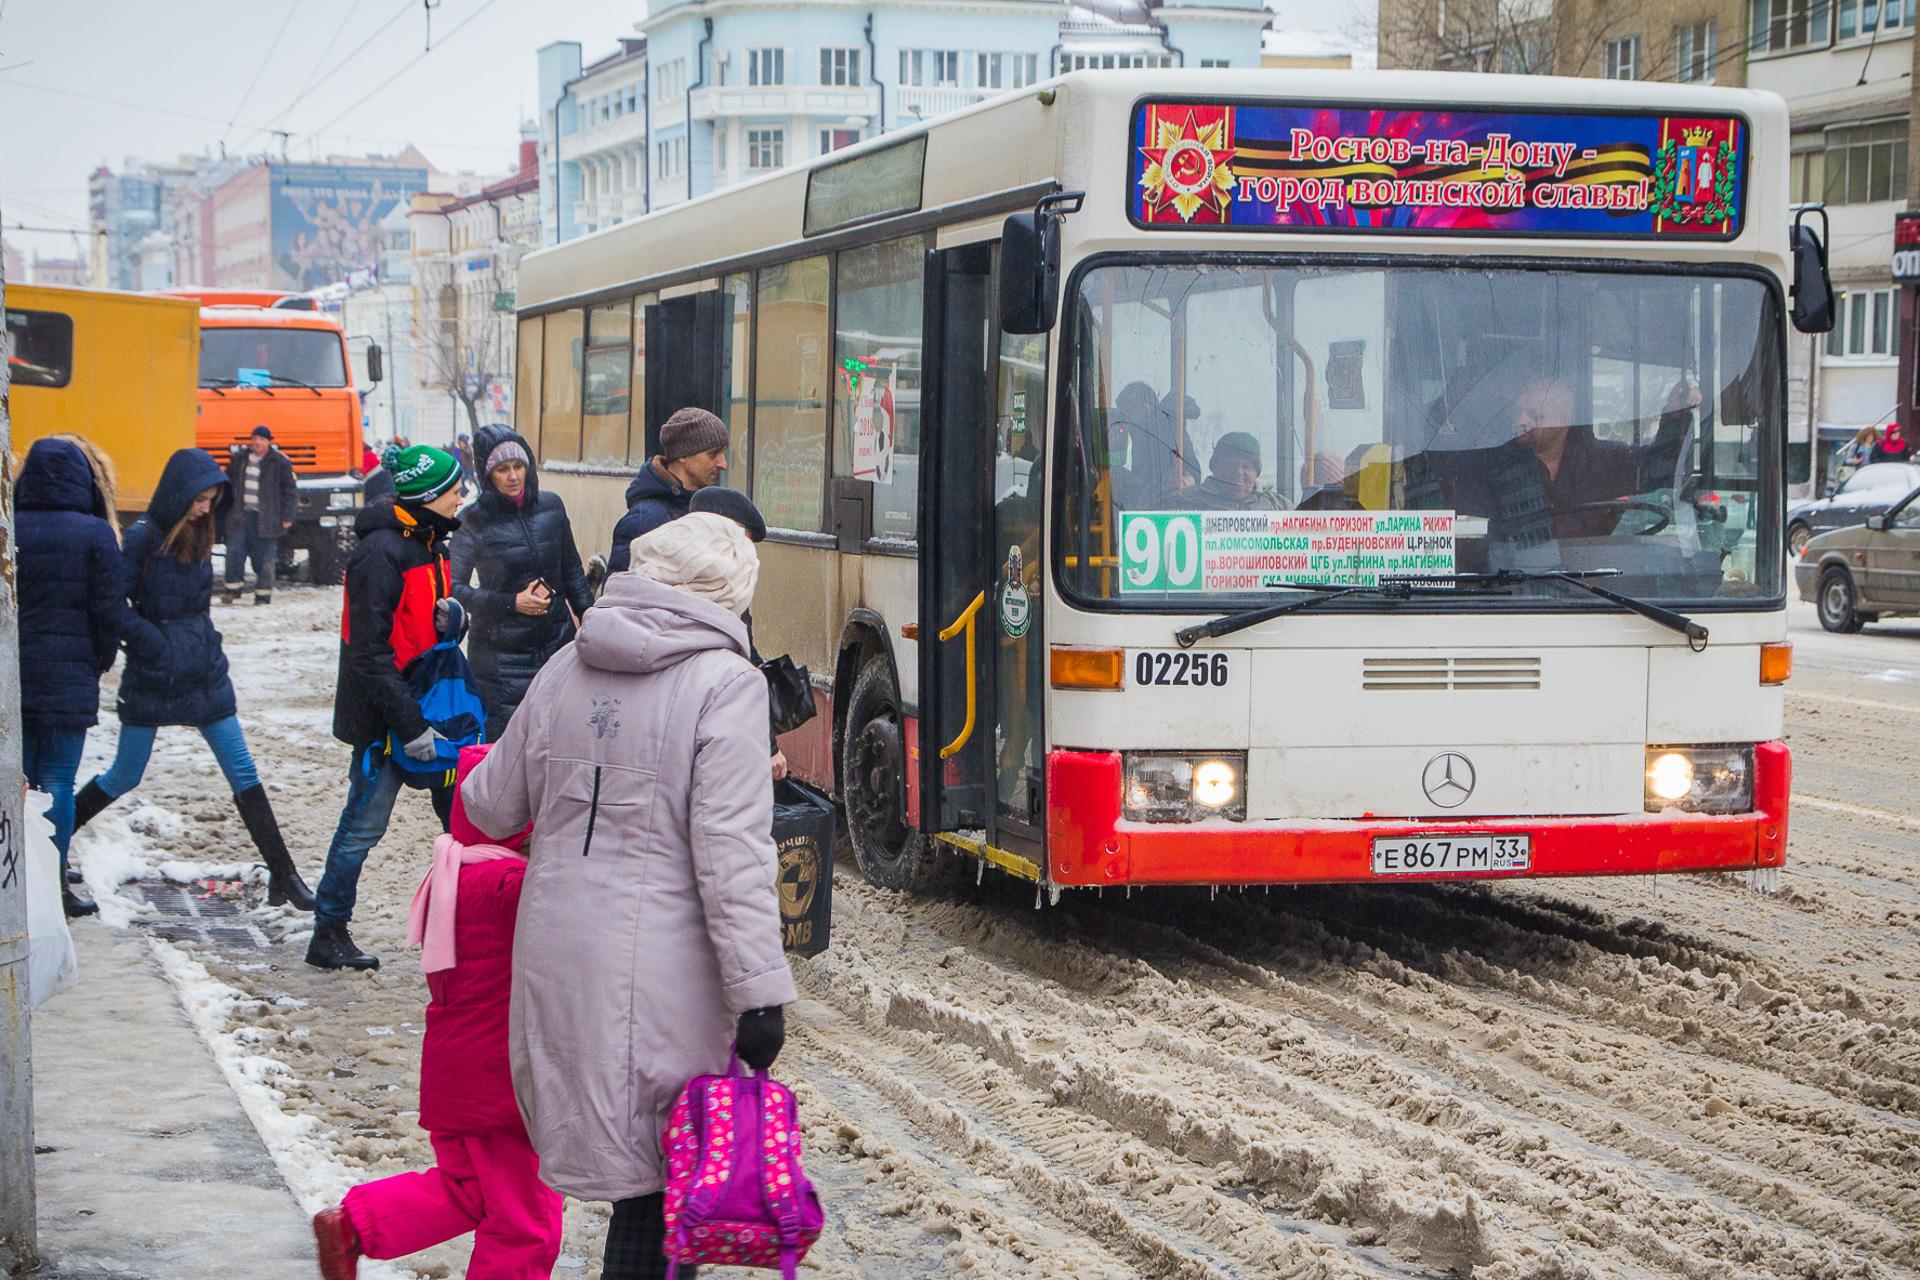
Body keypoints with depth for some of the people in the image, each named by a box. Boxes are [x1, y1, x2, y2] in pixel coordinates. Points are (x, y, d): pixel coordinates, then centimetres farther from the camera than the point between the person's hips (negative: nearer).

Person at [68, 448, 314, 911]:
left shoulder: (197, 536, 8)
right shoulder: (143, 538, -13)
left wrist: (206, 643, 7)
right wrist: (155, 642, -16)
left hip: (205, 673, 6)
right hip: (151, 679, -6)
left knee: (242, 772, 2)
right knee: (125, 776, 5)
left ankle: (282, 873, 4)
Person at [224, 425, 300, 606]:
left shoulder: (280, 462, -2)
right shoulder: (239, 459, 10)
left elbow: (291, 492, 0)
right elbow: (227, 484, 21)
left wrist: (288, 517, -5)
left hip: (266, 519, -3)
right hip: (240, 515, 3)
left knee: (264, 559, -1)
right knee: (234, 553, -1)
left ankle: (263, 595, 7)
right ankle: (232, 590, 12)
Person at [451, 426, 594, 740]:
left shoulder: (550, 506, 6)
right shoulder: (474, 520, -5)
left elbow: (573, 573, 15)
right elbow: (454, 589, -9)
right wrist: (512, 603, -15)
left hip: (557, 643, 3)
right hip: (500, 653, -3)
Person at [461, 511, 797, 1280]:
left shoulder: (567, 669, 8)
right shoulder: (725, 684, -10)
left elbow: (495, 806, 18)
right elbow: (729, 852, -16)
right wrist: (760, 991, -15)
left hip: (555, 957, 6)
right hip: (660, 973, -6)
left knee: (627, 1154, 16)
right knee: (662, 1181, 3)